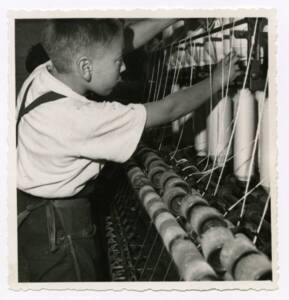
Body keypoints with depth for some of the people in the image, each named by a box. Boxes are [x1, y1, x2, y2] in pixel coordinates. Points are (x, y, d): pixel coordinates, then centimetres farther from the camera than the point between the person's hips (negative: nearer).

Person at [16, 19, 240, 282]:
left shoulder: (46, 73, -10)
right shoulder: (78, 117, -33)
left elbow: (124, 43, 0)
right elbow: (166, 111, -23)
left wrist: (170, 18, -1)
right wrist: (216, 82, -9)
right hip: (58, 228, -8)